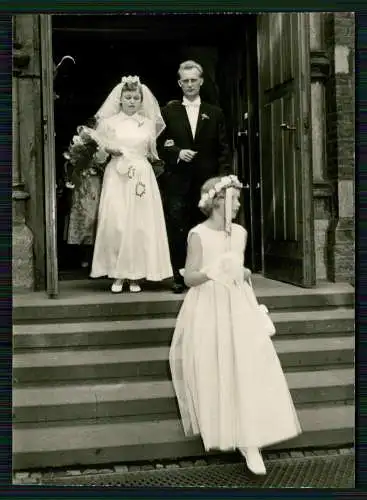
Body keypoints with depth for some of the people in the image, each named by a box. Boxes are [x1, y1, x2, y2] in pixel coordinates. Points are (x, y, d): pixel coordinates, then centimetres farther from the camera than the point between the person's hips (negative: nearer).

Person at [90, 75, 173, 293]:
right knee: (115, 223, -7)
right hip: (117, 177, -1)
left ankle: (136, 275, 5)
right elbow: (100, 147, 6)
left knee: (141, 224, -3)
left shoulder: (148, 123, 13)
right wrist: (111, 150, -11)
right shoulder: (110, 122, 7)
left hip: (142, 176, 2)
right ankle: (117, 274, 2)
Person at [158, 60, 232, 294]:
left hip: (206, 181, 1)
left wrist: (224, 177, -2)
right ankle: (179, 278, 5)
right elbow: (161, 146, 7)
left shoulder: (215, 113, 12)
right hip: (177, 182, -1)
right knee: (177, 231, -4)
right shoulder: (168, 112, 9)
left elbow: (223, 149, 8)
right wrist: (177, 153, -12)